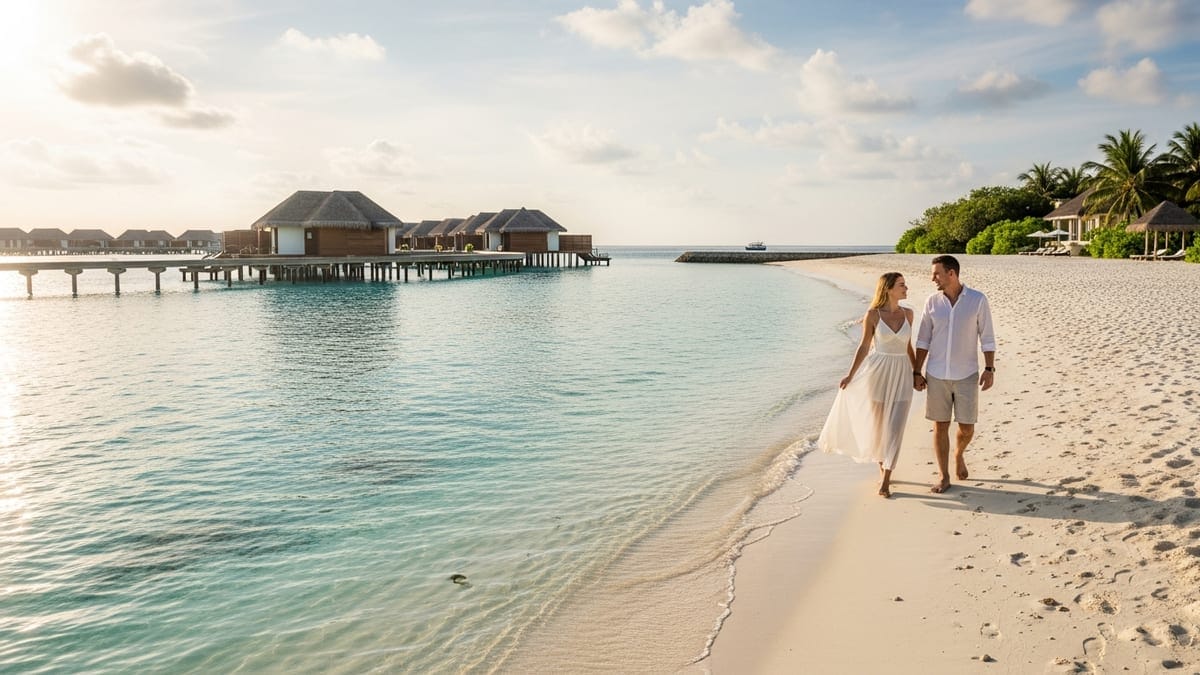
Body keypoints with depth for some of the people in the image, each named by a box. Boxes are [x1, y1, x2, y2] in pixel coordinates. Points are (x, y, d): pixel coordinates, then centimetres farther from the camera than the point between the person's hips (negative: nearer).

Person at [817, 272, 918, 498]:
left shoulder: (908, 313, 4)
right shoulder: (873, 315, -6)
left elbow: (908, 347, 13)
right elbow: (864, 347, -1)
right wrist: (851, 375, -5)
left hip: (902, 375, 2)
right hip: (878, 372, -2)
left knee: (895, 429, -5)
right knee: (877, 425, 8)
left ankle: (885, 481, 0)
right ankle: (882, 470, 31)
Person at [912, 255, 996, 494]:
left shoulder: (978, 300, -6)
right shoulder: (932, 302, 0)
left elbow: (987, 338, -2)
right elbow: (923, 340, 5)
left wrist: (990, 369, -9)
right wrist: (917, 372, 2)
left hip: (966, 375, -1)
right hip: (937, 375, 2)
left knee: (967, 428, 2)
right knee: (940, 426, 4)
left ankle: (959, 454, 36)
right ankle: (944, 477, 14)